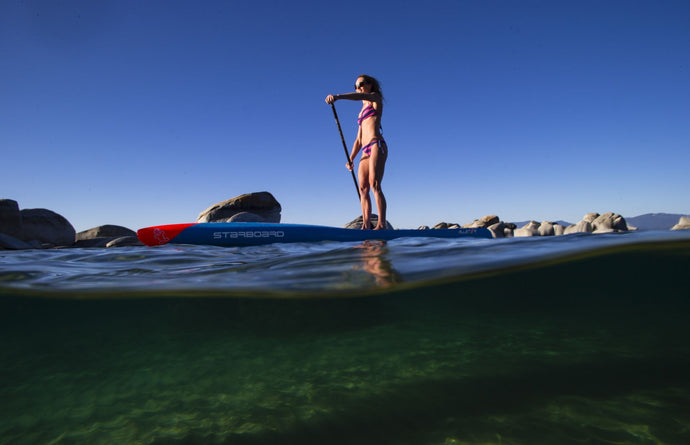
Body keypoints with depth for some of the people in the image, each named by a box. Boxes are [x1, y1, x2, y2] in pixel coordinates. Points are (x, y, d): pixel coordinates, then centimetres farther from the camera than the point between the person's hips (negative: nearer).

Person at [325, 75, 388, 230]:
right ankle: (366, 226, -9)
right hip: (366, 151, 8)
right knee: (363, 189, -4)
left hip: (377, 146, -7)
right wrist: (351, 159, 11)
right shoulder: (362, 112, 29)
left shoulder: (375, 98, 10)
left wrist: (337, 96, -30)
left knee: (374, 185, -20)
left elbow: (360, 96, -14)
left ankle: (381, 224, -26)